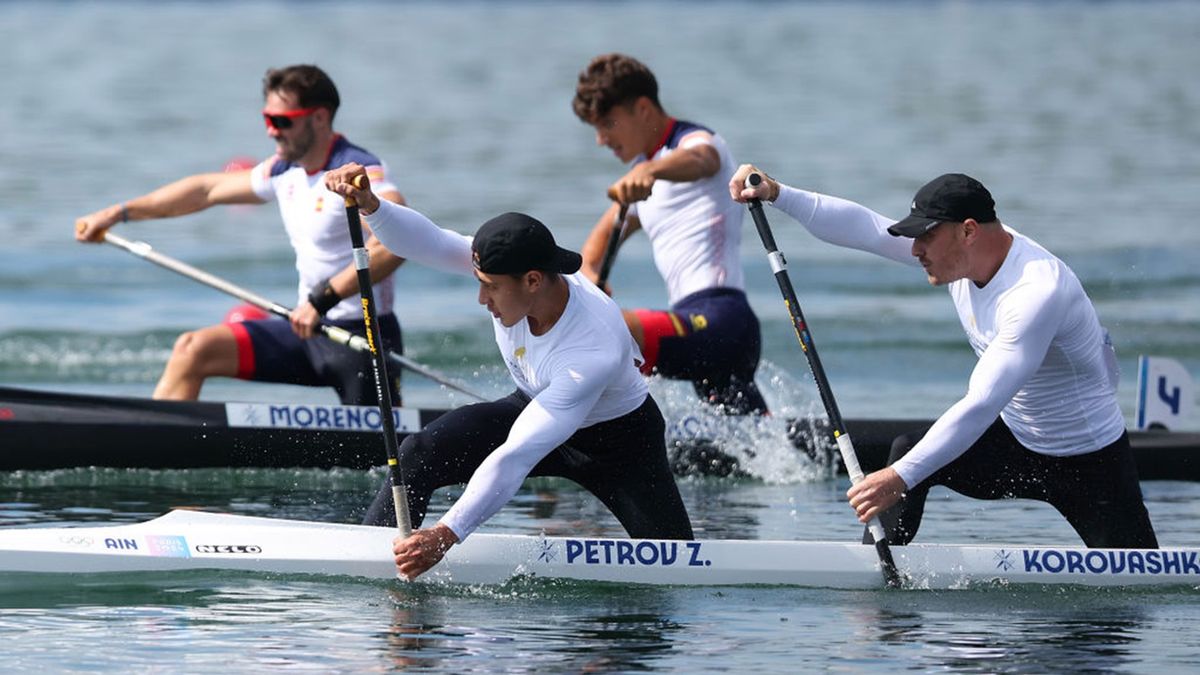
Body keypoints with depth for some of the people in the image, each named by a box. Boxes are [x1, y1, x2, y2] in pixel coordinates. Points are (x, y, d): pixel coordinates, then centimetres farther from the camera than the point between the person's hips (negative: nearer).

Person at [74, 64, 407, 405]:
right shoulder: (285, 171, 10)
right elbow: (208, 190, 21)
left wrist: (324, 298, -38)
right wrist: (118, 213, 22)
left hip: (360, 338, -8)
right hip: (311, 329, 8)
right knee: (194, 349, -2)